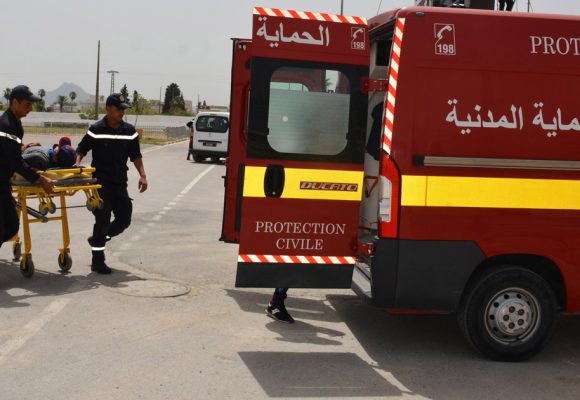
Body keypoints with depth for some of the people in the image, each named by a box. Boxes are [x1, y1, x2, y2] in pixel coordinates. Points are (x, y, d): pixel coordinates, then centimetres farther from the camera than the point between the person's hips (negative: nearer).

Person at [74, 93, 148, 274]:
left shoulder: (129, 131, 4)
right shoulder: (96, 129, -6)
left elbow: (135, 155, 9)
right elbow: (82, 149, 3)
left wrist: (142, 174, -3)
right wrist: (77, 163, -16)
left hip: (120, 183, 5)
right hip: (101, 182, -5)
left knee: (124, 219, 6)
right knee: (103, 220, -4)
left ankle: (97, 240, 31)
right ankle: (97, 261, 7)